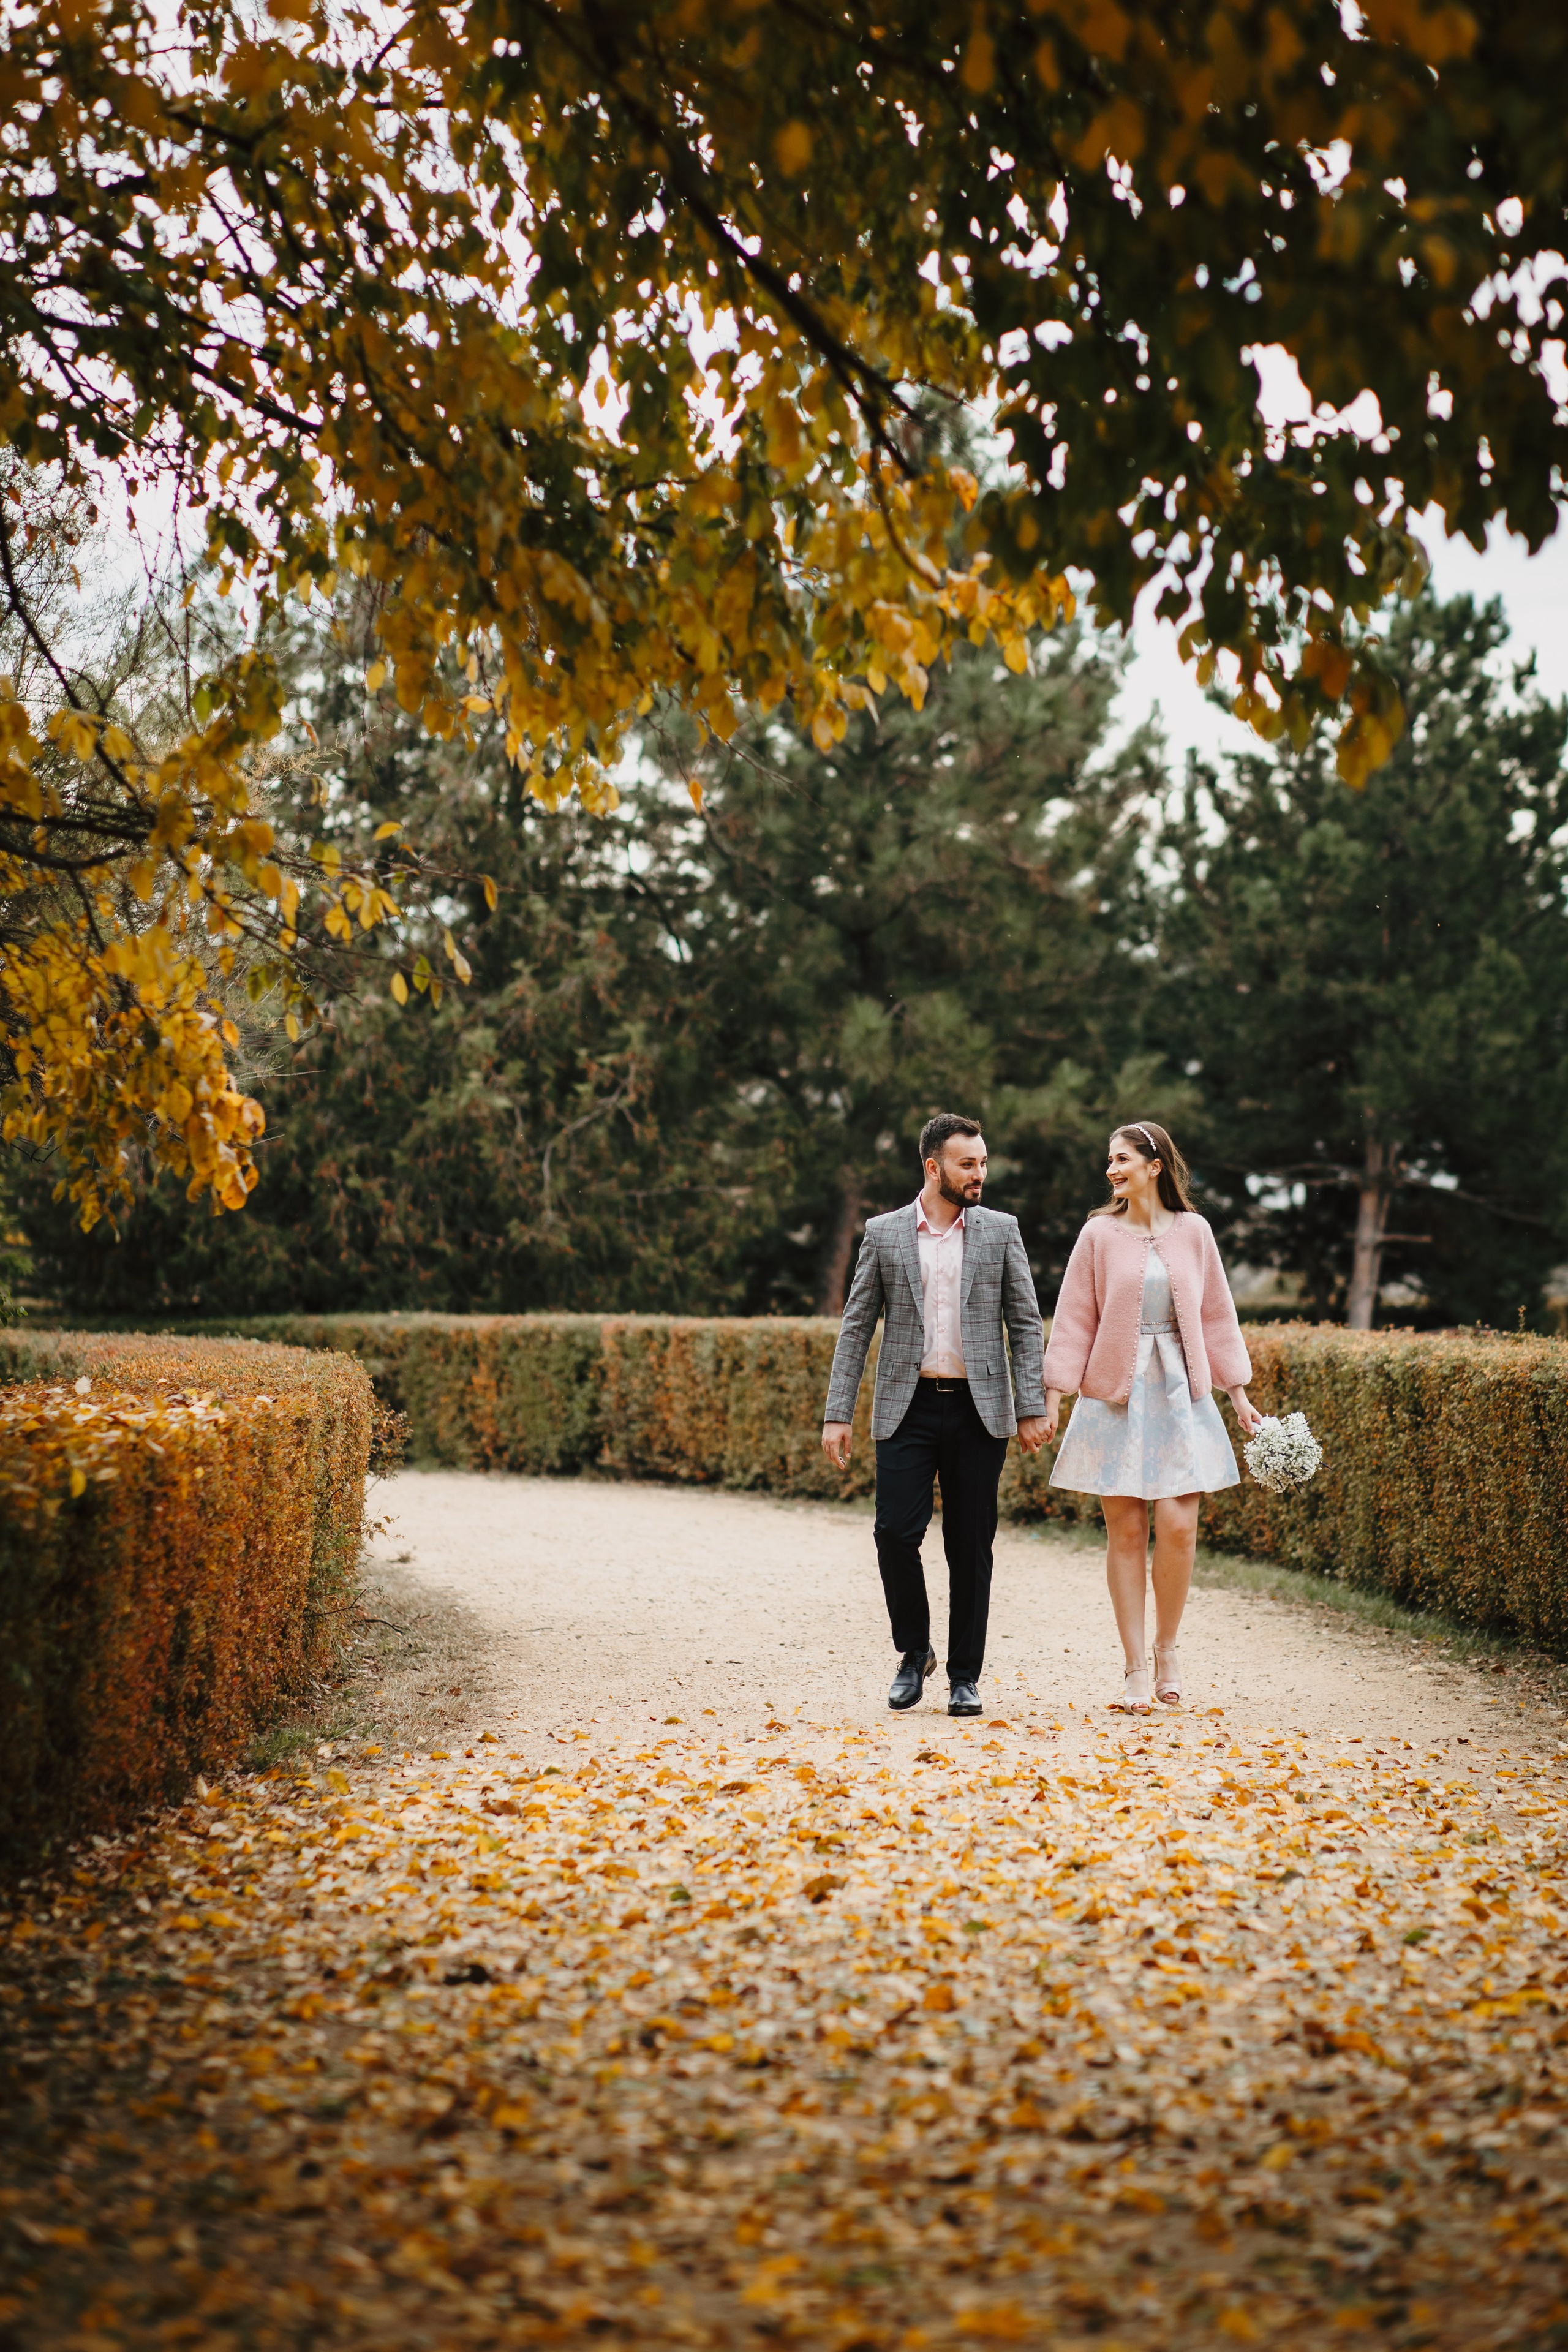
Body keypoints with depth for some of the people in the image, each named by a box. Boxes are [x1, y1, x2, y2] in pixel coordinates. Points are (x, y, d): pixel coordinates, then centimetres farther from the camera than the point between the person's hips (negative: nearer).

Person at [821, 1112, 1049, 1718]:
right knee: (896, 1532, -8)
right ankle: (914, 1652, 15)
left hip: (979, 1409, 0)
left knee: (971, 1547, 3)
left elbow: (1026, 1324, 4)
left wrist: (1033, 1409, -5)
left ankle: (965, 1676, 14)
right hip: (908, 1407, 0)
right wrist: (838, 1414, -2)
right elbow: (856, 1327, 5)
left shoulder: (1000, 1231, 6)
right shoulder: (883, 1234, 5)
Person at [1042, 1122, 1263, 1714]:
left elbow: (1216, 1314, 11)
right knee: (1125, 1530, -1)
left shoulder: (1193, 1231, 5)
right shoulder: (1099, 1233, 2)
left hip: (1179, 1393, 1)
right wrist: (1053, 1397, -3)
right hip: (1116, 1394, -1)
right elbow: (1074, 1320, 3)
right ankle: (1136, 1669, 6)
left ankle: (1167, 1648, 14)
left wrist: (1238, 1393, 9)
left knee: (1178, 1526, -8)